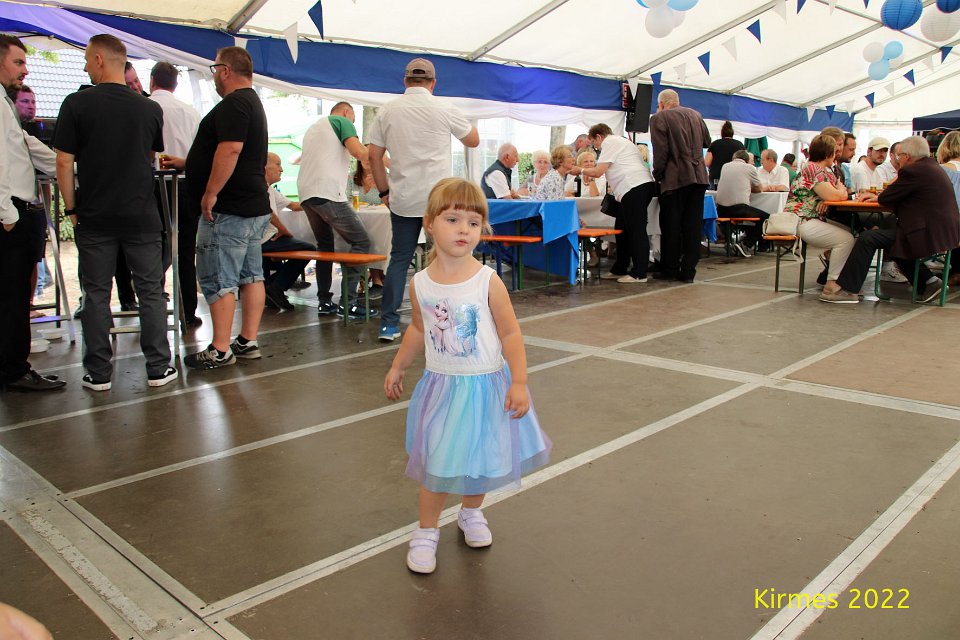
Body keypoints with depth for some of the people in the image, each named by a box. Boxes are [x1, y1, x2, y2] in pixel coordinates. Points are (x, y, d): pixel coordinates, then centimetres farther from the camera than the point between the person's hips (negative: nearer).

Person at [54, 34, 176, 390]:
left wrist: (71, 208, 4)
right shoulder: (150, 109, 1)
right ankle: (158, 368, 11)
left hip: (94, 217, -1)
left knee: (96, 294, 8)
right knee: (150, 292, 8)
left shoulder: (76, 104, -6)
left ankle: (98, 373, 13)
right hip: (141, 215, 1)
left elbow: (64, 163, -6)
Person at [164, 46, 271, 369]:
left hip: (228, 209, -10)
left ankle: (220, 351, -1)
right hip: (255, 206, 10)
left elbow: (230, 150, -26)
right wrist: (185, 163, 34)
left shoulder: (233, 104, -13)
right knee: (251, 276, 11)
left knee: (217, 280, -5)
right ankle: (248, 342, 17)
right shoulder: (253, 103, 20)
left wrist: (210, 193, -21)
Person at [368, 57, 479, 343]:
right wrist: (460, 122, 27)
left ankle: (388, 324, 9)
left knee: (399, 259, 11)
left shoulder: (387, 111, 5)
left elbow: (374, 156, 5)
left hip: (402, 200, 3)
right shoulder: (444, 109, -2)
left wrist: (384, 191, 14)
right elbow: (474, 140, 10)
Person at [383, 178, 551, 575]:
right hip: (440, 385, 1)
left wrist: (519, 383, -15)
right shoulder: (420, 284, -5)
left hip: (484, 386, -1)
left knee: (479, 459, 15)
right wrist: (398, 367, 19)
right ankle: (426, 532, 25)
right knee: (436, 465, 5)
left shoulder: (487, 281, -14)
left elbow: (510, 334, -10)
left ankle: (472, 514, 42)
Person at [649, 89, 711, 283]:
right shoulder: (695, 115, 15)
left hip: (676, 178, -5)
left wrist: (657, 174, 0)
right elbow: (707, 143, 23)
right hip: (699, 177, 5)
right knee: (693, 225, 6)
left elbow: (660, 151, -11)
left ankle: (669, 269, 8)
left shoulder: (659, 118, -3)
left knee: (671, 225, 3)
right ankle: (688, 270, 8)